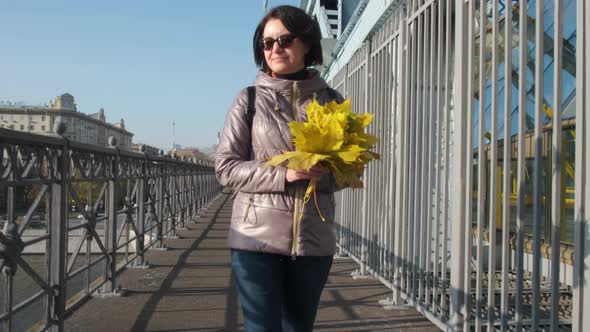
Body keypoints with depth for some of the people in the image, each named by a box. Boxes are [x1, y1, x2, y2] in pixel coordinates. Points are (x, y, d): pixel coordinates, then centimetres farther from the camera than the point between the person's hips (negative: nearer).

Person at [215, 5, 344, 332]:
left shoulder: (331, 101, 6)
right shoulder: (249, 99, 0)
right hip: (258, 236, -2)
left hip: (314, 239, 3)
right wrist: (282, 175, -17)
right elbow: (225, 167, -3)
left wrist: (322, 173, -13)